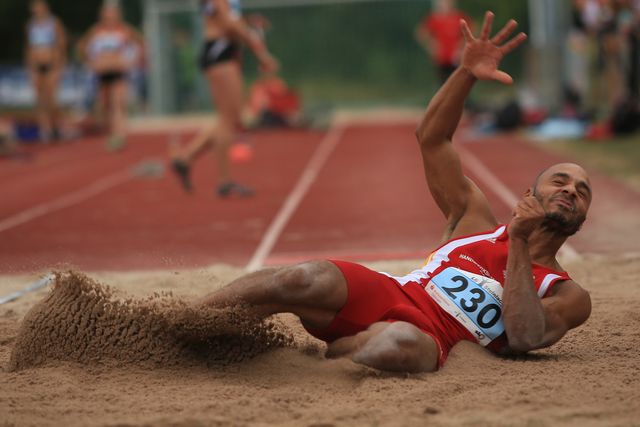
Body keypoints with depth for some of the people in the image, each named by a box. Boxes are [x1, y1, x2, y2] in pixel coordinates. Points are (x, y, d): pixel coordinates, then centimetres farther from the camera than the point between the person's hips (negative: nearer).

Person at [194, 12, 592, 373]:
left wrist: (519, 247, -7)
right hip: (385, 295, 3)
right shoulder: (475, 217, 25)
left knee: (403, 345, -42)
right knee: (311, 279, -32)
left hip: (431, 339, -3)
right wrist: (467, 74, 0)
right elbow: (431, 139, 17)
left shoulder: (569, 298, 17)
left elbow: (525, 338, -5)